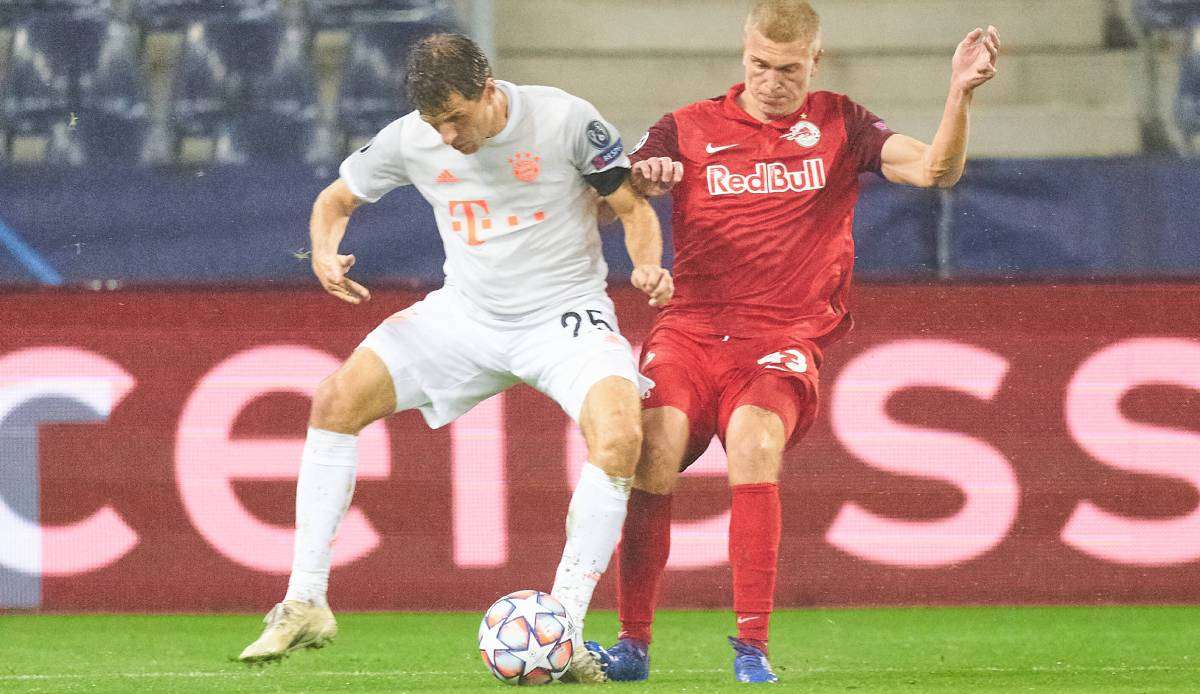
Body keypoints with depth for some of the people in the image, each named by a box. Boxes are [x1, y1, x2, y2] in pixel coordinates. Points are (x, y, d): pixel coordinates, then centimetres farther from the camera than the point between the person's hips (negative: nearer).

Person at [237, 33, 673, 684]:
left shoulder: (565, 120, -15)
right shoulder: (410, 140, -6)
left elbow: (635, 208, -5)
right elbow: (336, 198, 10)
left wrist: (648, 266, -26)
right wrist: (325, 253, -12)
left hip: (565, 310, -3)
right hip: (466, 313, 3)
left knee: (619, 436, -31)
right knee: (336, 401, -13)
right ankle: (305, 603, -6)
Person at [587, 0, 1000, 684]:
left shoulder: (839, 126, 10)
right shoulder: (688, 128, 12)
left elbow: (936, 169, -1)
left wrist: (959, 95, -17)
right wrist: (639, 180, -14)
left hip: (784, 339, -1)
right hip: (690, 327, 1)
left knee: (754, 439, -32)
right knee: (654, 447, -25)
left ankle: (752, 645, -26)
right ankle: (634, 643, -15)